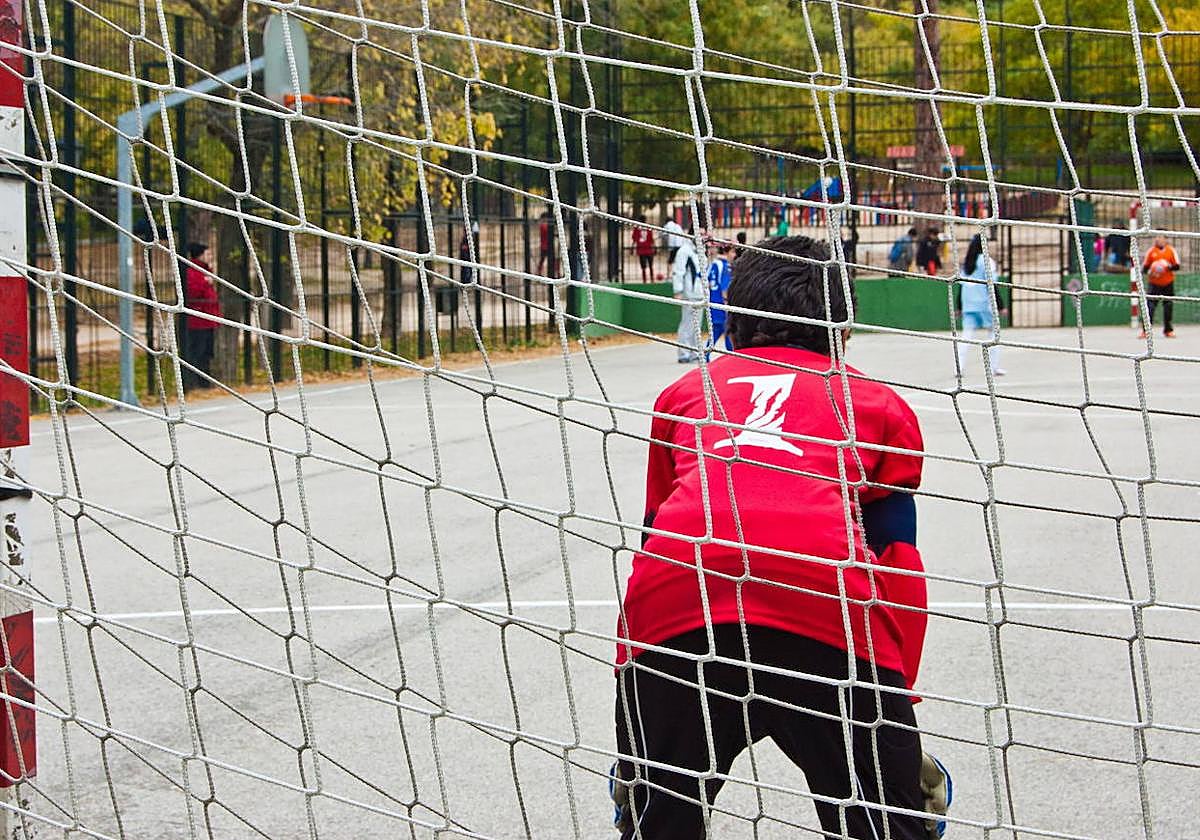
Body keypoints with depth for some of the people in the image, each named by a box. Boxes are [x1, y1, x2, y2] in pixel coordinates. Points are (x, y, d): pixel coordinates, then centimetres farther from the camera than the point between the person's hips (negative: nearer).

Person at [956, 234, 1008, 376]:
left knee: (967, 333, 2)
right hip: (985, 303, -5)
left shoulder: (966, 262, 10)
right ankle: (994, 366, 5)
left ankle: (959, 366, -9)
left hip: (968, 304, 5)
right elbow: (993, 286, -11)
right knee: (993, 332, 7)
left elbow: (961, 285, 14)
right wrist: (1000, 306, -9)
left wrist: (959, 307, 20)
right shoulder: (987, 261, -8)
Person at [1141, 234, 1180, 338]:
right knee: (1150, 306, -9)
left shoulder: (1171, 251, 4)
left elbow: (1177, 266, 0)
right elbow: (1145, 267, 5)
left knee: (1168, 306, 6)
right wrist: (1150, 272, -15)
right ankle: (1146, 330, -6)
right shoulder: (1151, 251, 4)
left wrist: (1169, 266, -18)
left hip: (1168, 284, 1)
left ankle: (1168, 330, 18)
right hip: (1154, 284, -1)